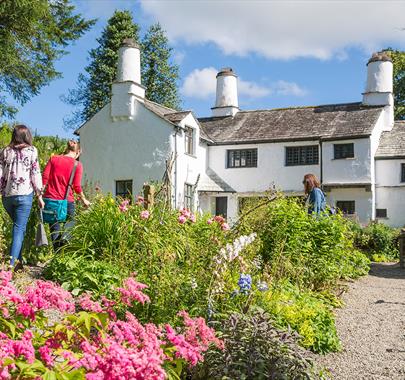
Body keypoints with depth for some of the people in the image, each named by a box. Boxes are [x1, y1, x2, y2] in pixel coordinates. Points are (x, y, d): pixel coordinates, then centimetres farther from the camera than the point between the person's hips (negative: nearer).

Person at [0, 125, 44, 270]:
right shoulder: (31, 150, 1)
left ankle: (19, 261, 18)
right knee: (19, 228, 0)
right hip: (24, 194, -3)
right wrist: (39, 195, 3)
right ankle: (12, 264, -8)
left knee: (18, 226, 19)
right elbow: (36, 174, -1)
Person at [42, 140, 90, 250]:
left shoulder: (53, 159, 7)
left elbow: (44, 177, 0)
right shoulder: (77, 165, -1)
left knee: (55, 231, 13)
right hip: (67, 201, -2)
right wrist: (84, 200, 8)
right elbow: (77, 186, -6)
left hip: (51, 199, 3)